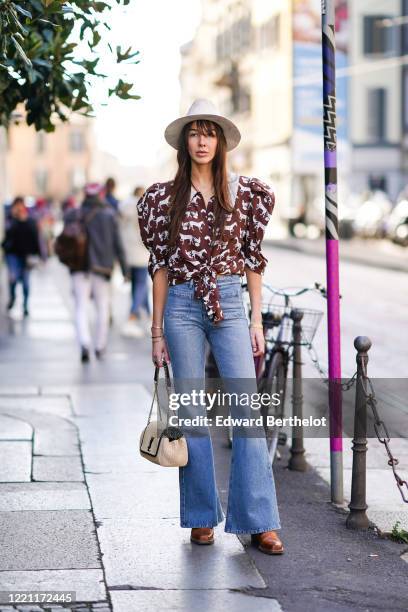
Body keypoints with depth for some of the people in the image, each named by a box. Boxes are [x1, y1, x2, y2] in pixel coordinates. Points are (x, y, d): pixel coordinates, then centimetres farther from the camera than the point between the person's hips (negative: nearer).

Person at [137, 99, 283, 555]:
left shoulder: (245, 193, 5)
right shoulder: (163, 197, 4)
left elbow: (253, 259, 8)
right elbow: (161, 266, 5)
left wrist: (257, 319, 4)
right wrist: (157, 331, 5)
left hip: (230, 305, 0)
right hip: (182, 307, 0)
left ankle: (259, 522, -3)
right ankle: (202, 517, 14)